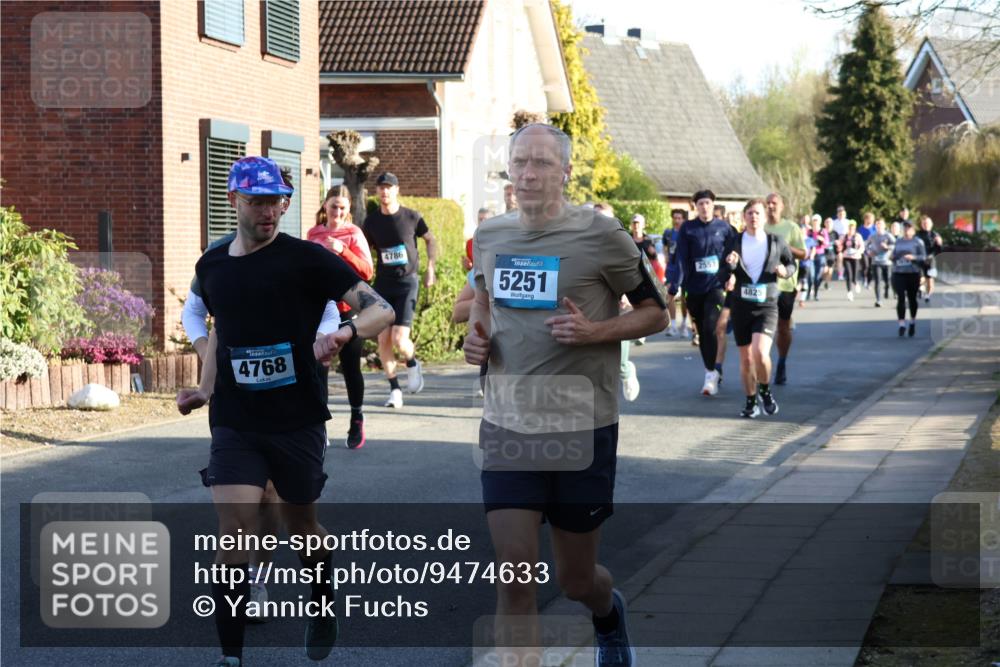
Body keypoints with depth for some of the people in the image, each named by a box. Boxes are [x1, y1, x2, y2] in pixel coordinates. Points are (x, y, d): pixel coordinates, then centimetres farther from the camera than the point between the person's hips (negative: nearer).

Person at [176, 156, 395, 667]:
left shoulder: (305, 259, -8)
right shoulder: (211, 267, 6)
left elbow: (380, 308, -12)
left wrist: (345, 332, -32)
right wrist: (206, 389, 15)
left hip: (297, 421, -2)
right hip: (234, 423, 2)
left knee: (300, 524, 16)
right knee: (234, 533, -13)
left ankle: (323, 610, 45)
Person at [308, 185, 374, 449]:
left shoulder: (353, 233, -2)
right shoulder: (313, 234, 8)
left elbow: (367, 271, -11)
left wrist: (342, 251, -22)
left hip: (348, 310, -3)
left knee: (350, 367, 5)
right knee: (319, 367, -3)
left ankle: (357, 421, 21)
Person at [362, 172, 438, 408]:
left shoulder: (411, 217, -4)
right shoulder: (371, 221, 3)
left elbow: (430, 240, 12)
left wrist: (430, 268, 5)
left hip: (407, 282, -3)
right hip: (382, 284, 3)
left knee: (399, 340, -13)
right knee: (383, 340, -3)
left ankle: (412, 363, 21)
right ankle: (395, 390, 8)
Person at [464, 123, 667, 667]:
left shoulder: (600, 235, -8)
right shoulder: (488, 237, 5)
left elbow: (656, 312, 0)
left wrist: (595, 331, -17)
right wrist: (477, 335, 5)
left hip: (583, 427, -3)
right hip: (507, 426, 3)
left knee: (575, 580, 10)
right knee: (514, 572, -8)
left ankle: (609, 612, 47)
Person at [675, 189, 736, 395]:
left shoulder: (723, 227, 3)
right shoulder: (687, 229, 2)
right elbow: (682, 258, -1)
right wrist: (682, 285, -8)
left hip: (716, 285, -2)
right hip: (694, 289, 2)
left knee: (711, 328, -16)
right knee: (702, 332, 9)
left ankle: (711, 374, -15)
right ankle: (712, 372, 21)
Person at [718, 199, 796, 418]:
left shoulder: (776, 242, 1)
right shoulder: (734, 243, 3)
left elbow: (791, 263, 14)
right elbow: (723, 277, 5)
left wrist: (785, 271, -8)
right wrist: (729, 266, -17)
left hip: (766, 307, -2)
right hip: (741, 307, 2)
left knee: (760, 353, -20)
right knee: (746, 359, 7)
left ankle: (765, 390, 7)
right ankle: (751, 402, 23)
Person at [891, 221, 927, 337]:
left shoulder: (917, 242, 0)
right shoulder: (898, 241, 14)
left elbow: (923, 256, -5)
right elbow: (893, 254, 24)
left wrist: (913, 257, -21)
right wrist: (893, 257, 1)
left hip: (913, 274, -2)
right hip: (898, 274, 2)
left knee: (912, 298, 10)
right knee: (901, 298, -8)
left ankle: (913, 322, 28)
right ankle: (902, 324, -11)